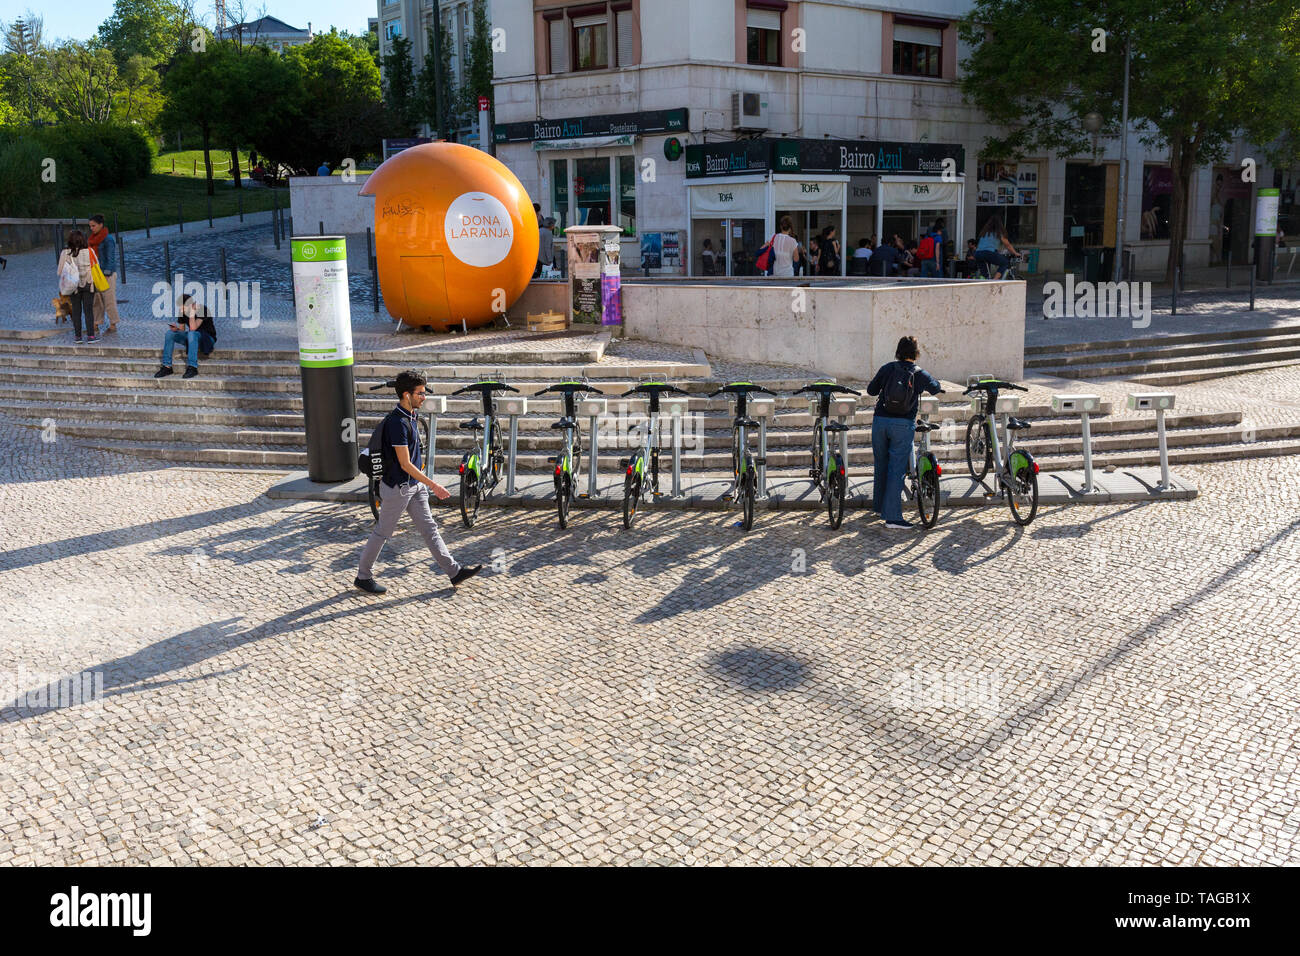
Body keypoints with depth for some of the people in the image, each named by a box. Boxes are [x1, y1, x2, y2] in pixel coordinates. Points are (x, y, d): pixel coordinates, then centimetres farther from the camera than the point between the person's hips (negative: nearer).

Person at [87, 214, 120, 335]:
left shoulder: (108, 239, -12)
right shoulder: (93, 238, 13)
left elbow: (110, 258, -14)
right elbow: (92, 255, 20)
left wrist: (106, 275, -19)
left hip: (107, 273, -8)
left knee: (109, 300, -5)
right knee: (96, 300, 10)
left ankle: (113, 326, 2)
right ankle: (97, 324, 17)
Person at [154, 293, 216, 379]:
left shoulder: (202, 310, -24)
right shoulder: (182, 312, -3)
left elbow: (193, 328, -34)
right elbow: (182, 330, 6)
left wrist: (192, 311, -34)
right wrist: (176, 328, -17)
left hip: (207, 339, -7)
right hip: (192, 338, 7)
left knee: (192, 333, -37)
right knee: (169, 333, -11)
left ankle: (192, 367, -36)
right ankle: (166, 366, -11)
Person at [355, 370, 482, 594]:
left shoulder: (409, 416, 6)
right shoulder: (397, 422, -24)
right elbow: (405, 464, -25)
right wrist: (433, 485, -23)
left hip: (414, 484, 9)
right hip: (397, 487, -9)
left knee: (429, 528, 9)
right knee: (382, 532, 5)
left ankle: (454, 571, 11)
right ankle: (362, 577, 20)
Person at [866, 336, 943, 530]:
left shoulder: (887, 368, 4)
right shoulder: (920, 374, 1)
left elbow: (871, 390, 7)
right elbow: (936, 388, 15)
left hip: (880, 420, 3)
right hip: (903, 424, -3)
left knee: (881, 465, 17)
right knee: (897, 469, -3)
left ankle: (879, 506, 31)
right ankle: (892, 517, -8)